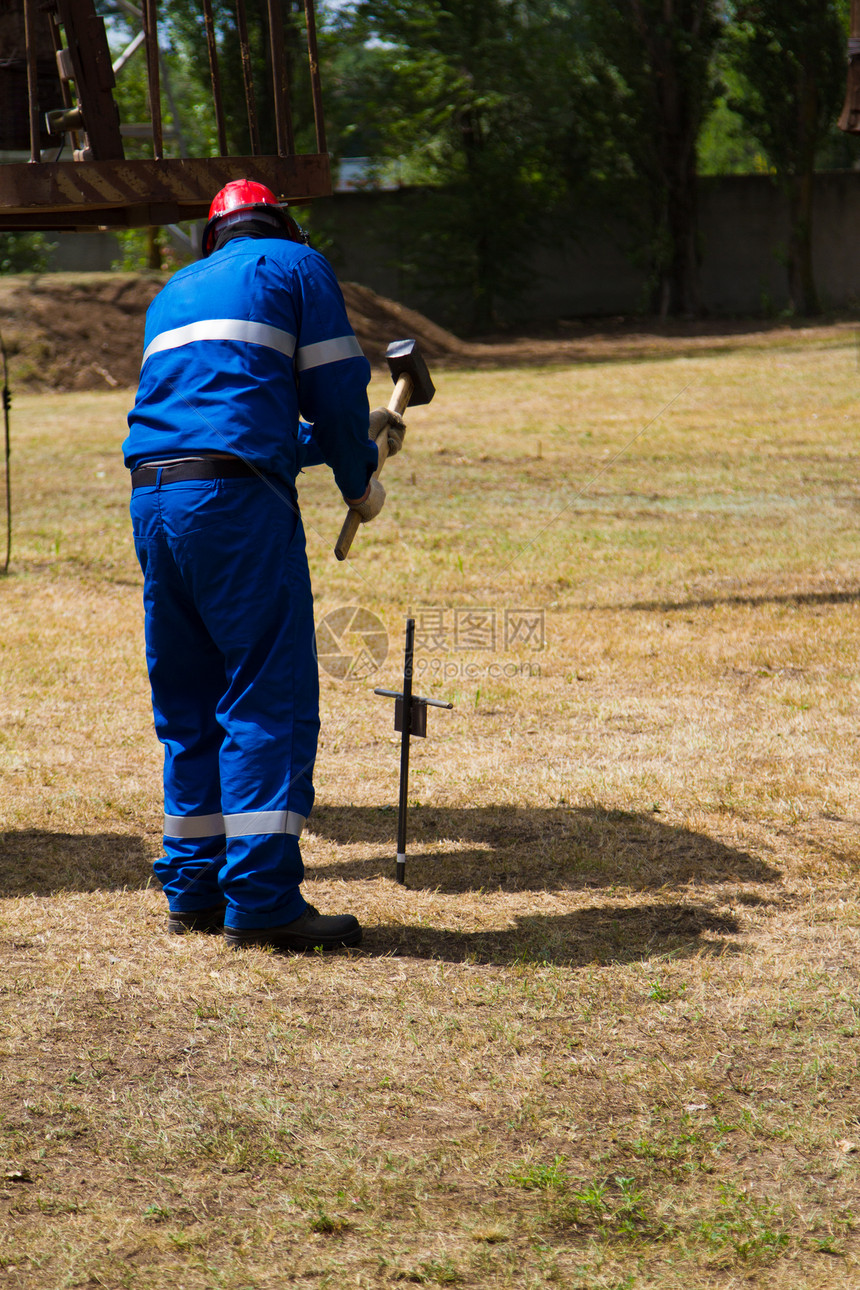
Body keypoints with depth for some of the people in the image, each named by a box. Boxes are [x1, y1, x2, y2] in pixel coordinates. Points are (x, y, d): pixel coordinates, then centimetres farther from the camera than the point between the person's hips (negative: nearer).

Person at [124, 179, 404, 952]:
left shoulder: (175, 292, 29)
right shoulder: (295, 266, 11)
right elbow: (335, 389, 3)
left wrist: (354, 440, 43)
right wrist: (360, 483, 19)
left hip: (153, 500, 7)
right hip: (238, 498, -7)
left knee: (186, 705, 13)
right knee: (272, 700, -7)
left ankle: (194, 888, 15)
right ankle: (262, 897, -12)